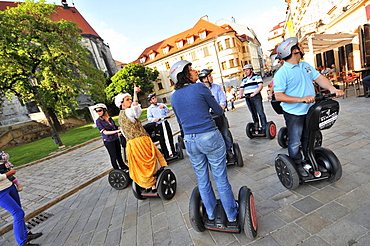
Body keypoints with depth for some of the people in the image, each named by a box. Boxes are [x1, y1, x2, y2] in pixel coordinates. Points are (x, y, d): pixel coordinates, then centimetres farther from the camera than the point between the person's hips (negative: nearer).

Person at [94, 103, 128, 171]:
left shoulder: (110, 118, 3)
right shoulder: (98, 121, -11)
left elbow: (115, 127, 14)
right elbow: (105, 132, -19)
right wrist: (116, 131, -27)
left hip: (116, 139, 5)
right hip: (108, 141, -4)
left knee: (119, 154, 17)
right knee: (113, 156, 4)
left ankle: (123, 166, 35)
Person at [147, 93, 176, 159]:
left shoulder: (161, 104, 11)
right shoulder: (150, 109, 4)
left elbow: (168, 111, 2)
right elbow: (149, 118, -3)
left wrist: (164, 107, -18)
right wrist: (154, 119, -24)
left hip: (165, 123, 3)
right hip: (159, 125, -2)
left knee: (170, 137, 6)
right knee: (162, 140, 0)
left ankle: (172, 152, 20)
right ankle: (166, 155, 11)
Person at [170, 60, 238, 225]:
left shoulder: (174, 96, 7)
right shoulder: (200, 87, -8)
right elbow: (219, 111, 1)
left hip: (190, 141, 5)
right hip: (210, 137, -4)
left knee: (202, 180, 19)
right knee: (221, 179, 10)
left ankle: (211, 216, 37)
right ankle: (232, 216, 30)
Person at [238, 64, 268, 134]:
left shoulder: (257, 76, 4)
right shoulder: (243, 80, 19)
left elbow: (260, 86, -7)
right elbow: (241, 89, 17)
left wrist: (254, 93, -20)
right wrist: (240, 94, -5)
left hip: (256, 97, -4)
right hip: (247, 98, 5)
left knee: (260, 112, -8)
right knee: (253, 114, 8)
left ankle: (264, 128, -2)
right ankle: (256, 128, 15)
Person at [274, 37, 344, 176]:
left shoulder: (306, 65, 10)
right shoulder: (282, 73, -16)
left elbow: (319, 78, 6)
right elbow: (279, 96, -21)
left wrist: (332, 89, -12)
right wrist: (301, 99, -28)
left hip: (310, 111, 8)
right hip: (294, 114, -7)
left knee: (309, 140, 21)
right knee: (295, 143, 5)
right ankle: (297, 165, 24)